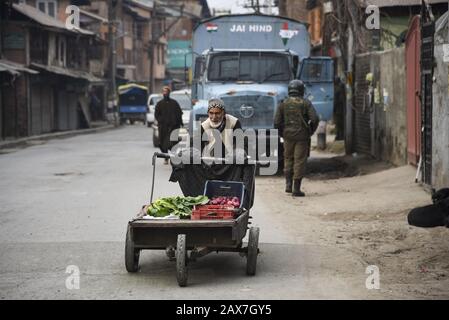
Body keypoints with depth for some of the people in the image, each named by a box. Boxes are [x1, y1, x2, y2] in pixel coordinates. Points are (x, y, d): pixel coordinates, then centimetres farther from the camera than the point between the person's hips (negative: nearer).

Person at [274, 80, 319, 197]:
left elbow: (277, 122, 0)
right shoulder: (306, 103, -1)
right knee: (299, 161, 1)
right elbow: (315, 119, -11)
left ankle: (288, 184, 8)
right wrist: (310, 132, 5)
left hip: (288, 136, 2)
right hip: (302, 137, -2)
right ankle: (296, 188, -2)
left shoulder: (283, 104, 5)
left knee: (288, 160, 18)